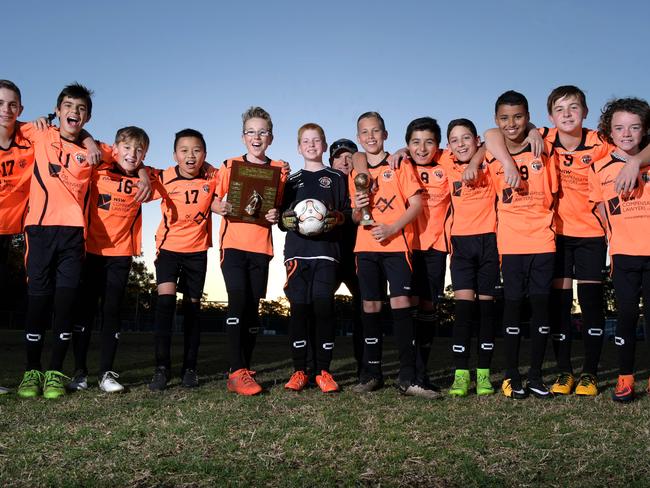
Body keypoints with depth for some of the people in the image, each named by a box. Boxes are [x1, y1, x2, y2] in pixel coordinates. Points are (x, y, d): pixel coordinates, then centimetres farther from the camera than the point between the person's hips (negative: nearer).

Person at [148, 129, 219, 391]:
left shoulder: (212, 176, -10)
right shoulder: (163, 179, -13)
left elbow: (214, 203, 6)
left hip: (197, 250, 2)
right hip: (168, 246, -2)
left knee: (193, 305, 8)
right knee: (165, 298, -20)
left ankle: (189, 368, 18)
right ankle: (162, 367, -11)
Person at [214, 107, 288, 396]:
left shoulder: (279, 170, 7)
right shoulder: (229, 166, 6)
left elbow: (280, 208, 13)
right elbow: (216, 202, 10)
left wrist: (276, 216, -9)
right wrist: (220, 208, -12)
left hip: (261, 246, 2)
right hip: (233, 242, -2)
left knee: (253, 306, 5)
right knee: (238, 301, -14)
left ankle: (244, 369, 15)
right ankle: (237, 372, -12)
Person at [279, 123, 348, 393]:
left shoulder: (337, 178, 14)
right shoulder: (292, 181, 18)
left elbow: (348, 211, 10)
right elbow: (282, 216, 17)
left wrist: (337, 217, -11)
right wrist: (286, 219, -5)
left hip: (326, 250, -1)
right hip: (297, 250, 2)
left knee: (323, 307, -8)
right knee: (299, 308, -3)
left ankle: (323, 371, 2)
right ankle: (299, 371, 5)